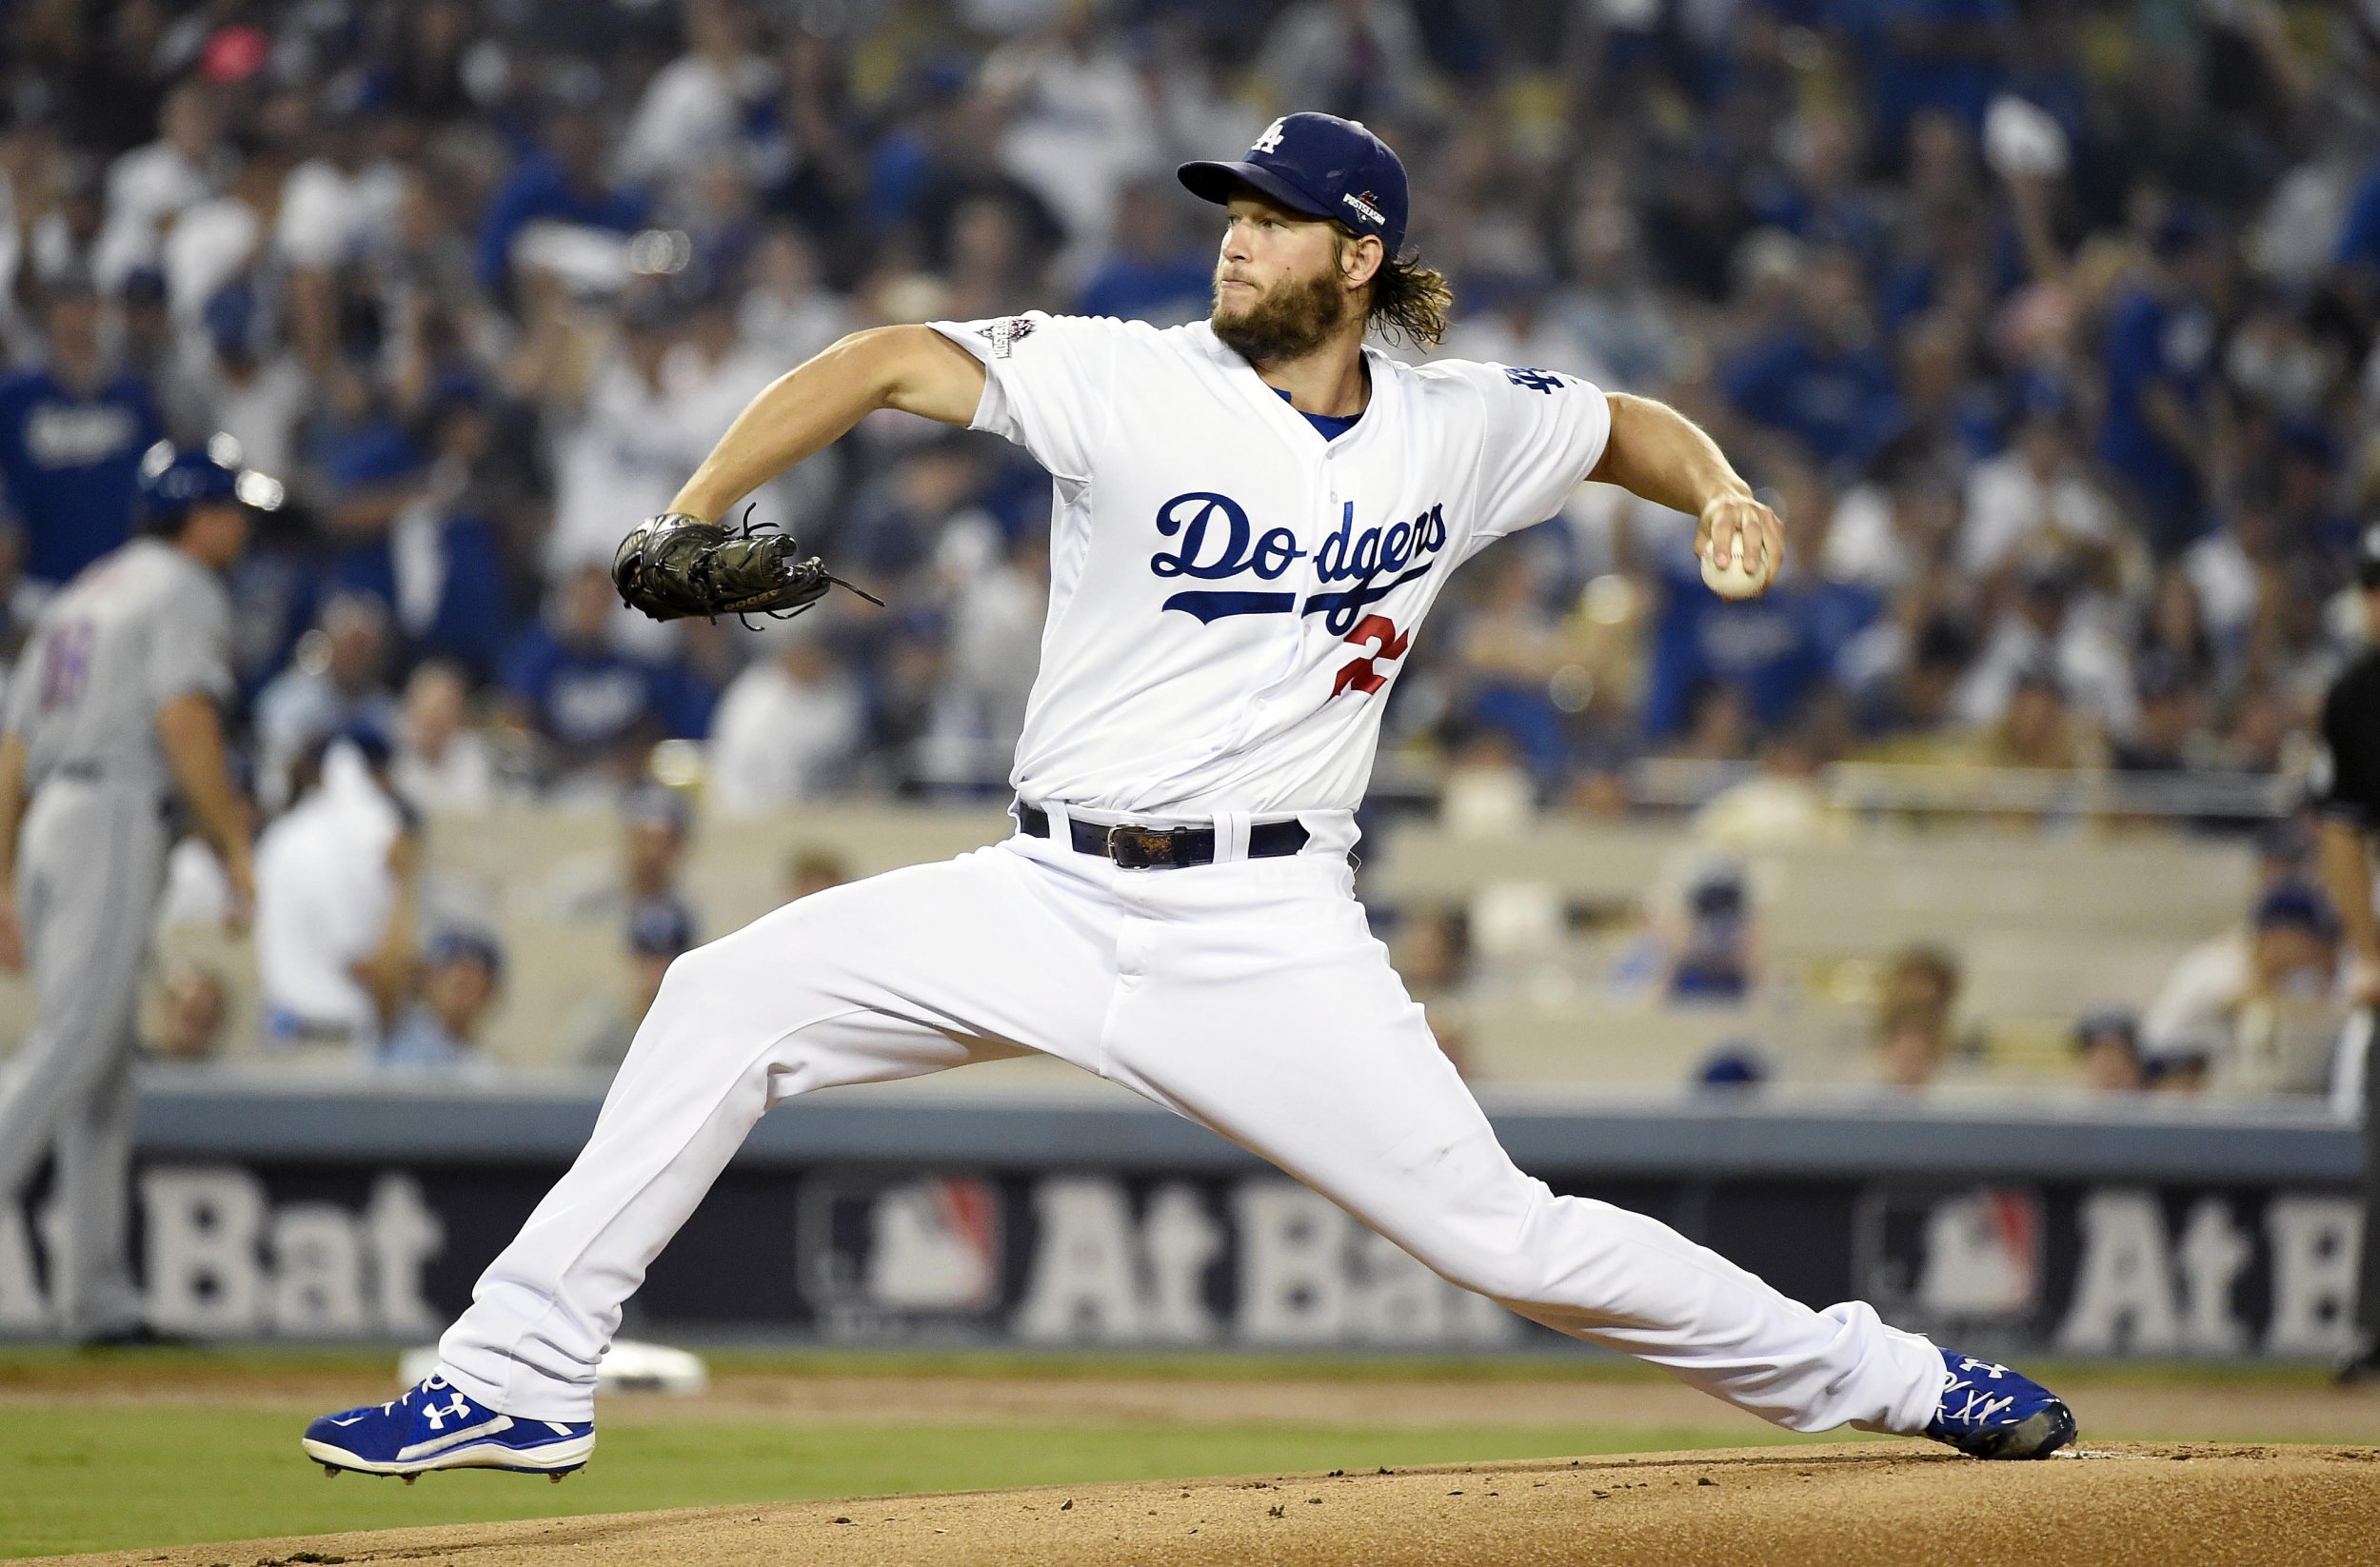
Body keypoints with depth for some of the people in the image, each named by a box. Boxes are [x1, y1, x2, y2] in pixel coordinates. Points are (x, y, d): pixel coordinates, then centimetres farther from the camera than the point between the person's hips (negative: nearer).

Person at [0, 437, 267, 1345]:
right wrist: (236, 849, -14)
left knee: (103, 1073, 10)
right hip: (116, 819, -9)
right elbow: (185, 723, -17)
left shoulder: (81, 596, 24)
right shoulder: (185, 590, -2)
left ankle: (95, 1296, 8)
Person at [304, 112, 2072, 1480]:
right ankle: (522, 1380, -5)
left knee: (1505, 1234, -8)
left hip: (1269, 929, -1)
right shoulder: (1135, 384, -3)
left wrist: (1718, 488, -1)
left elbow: (1633, 423, 22)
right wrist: (683, 525, -16)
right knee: (727, 999, -12)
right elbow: (890, 361, -6)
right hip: (1054, 899, 1)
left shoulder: (1456, 431, 4)